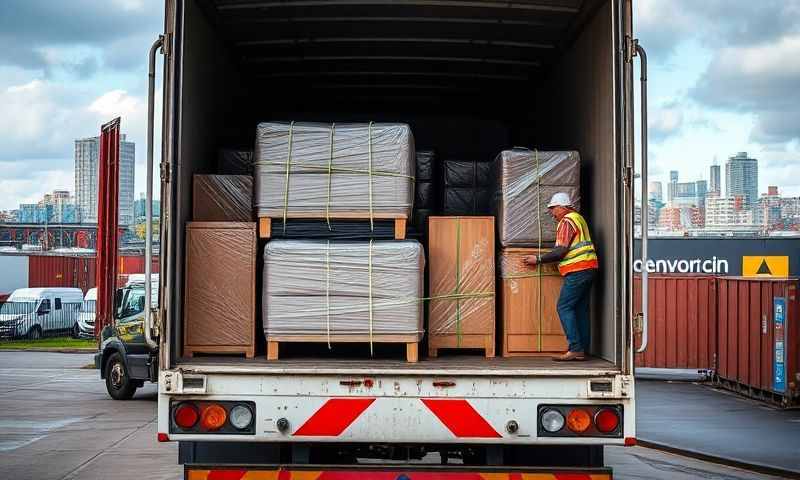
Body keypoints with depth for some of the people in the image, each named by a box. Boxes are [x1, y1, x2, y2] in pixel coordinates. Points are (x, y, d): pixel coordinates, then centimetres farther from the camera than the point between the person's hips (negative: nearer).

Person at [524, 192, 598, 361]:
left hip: (577, 270, -10)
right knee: (581, 309, 8)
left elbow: (560, 252, -16)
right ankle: (583, 351, 7)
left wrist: (538, 259, -8)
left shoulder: (566, 222, -9)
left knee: (564, 307, -9)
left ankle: (575, 349, -14)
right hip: (588, 269, 10)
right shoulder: (578, 218, 21)